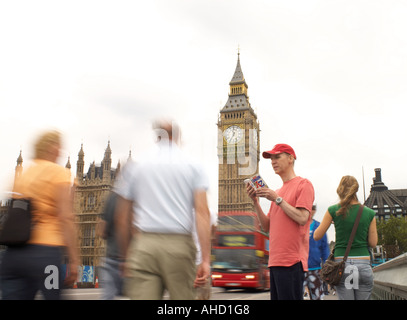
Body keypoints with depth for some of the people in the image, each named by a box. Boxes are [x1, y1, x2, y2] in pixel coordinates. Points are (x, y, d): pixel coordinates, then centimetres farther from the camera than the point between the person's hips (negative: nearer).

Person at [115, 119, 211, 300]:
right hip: (179, 244, -1)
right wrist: (206, 259, -7)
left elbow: (122, 220, 10)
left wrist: (126, 257, 20)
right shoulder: (193, 167, 7)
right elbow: (202, 212, -5)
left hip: (143, 245, 1)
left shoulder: (135, 168, 10)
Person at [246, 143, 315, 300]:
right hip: (275, 260, 8)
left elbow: (302, 218, -14)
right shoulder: (277, 192, 20)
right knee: (276, 297, 11)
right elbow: (267, 226, 16)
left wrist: (277, 199, -11)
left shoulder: (303, 184, -2)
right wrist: (255, 202, 5)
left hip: (292, 261, -8)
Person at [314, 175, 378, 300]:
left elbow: (317, 236, 1)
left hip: (342, 264, -1)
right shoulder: (369, 213, 1)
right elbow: (373, 243, 3)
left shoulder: (334, 210, -3)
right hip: (363, 263, 1)